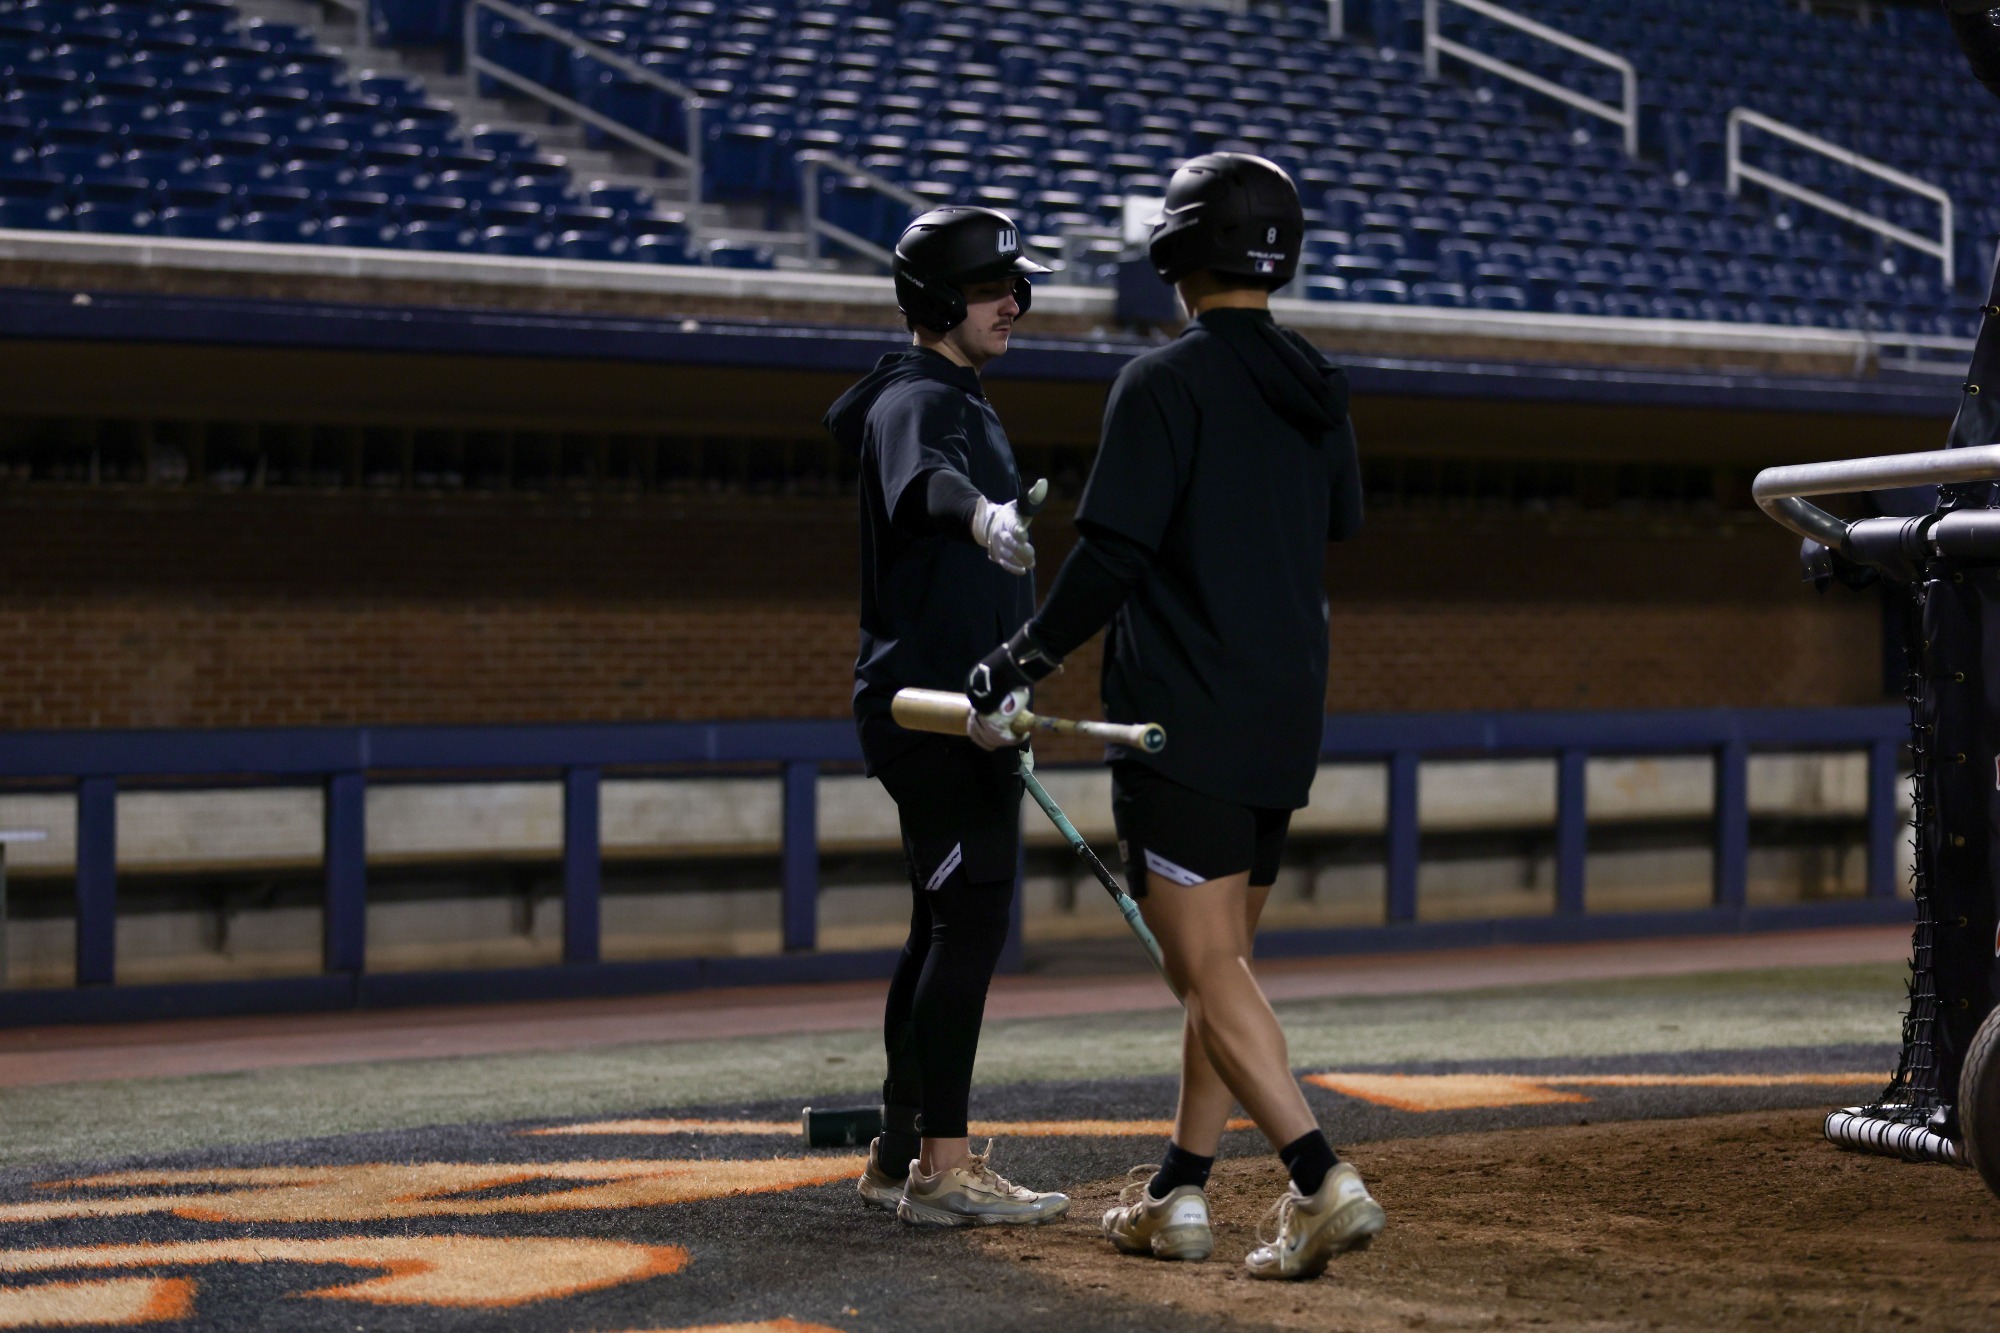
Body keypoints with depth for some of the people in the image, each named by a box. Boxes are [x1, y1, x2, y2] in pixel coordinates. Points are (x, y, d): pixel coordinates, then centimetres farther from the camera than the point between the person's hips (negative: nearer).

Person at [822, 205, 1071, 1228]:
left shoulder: (961, 401, 20)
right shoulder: (917, 398, -13)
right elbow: (923, 479, -37)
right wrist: (980, 513, -61)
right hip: (934, 699, -11)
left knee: (948, 926, 14)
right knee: (969, 921, -14)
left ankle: (902, 1153, 21)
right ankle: (940, 1168, -15)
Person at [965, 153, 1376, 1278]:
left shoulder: (1165, 382, -11)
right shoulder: (1319, 393, 10)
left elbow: (1113, 552, -16)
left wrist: (1027, 661, -6)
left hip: (1185, 720, -7)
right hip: (1286, 722, 7)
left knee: (1210, 968, -8)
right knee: (1225, 961, 16)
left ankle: (1324, 1182, -20)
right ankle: (1180, 1196, 22)